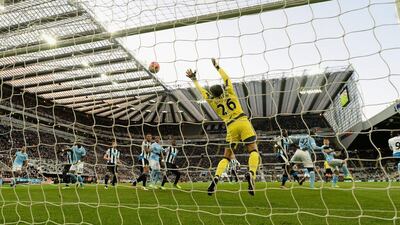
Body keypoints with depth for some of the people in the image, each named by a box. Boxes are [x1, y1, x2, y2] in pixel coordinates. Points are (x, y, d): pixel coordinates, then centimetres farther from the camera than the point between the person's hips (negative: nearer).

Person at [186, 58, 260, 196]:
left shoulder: (213, 102, 13)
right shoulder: (229, 93, 11)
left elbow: (202, 91, 24)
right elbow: (226, 78, 24)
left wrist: (194, 79, 36)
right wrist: (217, 67, 36)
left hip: (231, 126, 2)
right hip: (243, 122, -2)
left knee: (226, 156, 11)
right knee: (253, 151, -5)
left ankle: (216, 177, -5)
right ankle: (251, 173, -31)